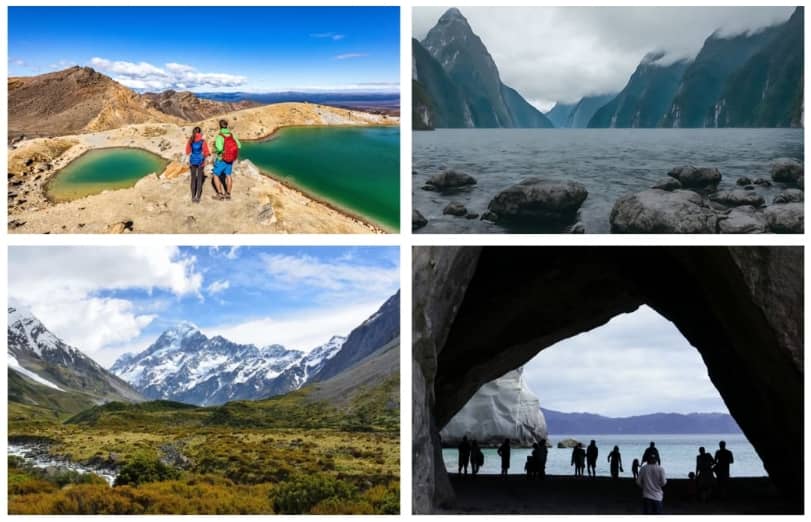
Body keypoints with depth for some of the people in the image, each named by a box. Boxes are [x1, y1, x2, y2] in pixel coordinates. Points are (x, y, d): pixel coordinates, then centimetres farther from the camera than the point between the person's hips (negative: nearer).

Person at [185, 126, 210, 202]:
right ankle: (198, 197, 2)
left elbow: (188, 152, 6)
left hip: (192, 161, 2)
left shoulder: (190, 141, -4)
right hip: (200, 161, -2)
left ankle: (193, 197, 12)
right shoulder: (203, 141, -11)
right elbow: (206, 152, -6)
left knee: (193, 179, 12)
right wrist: (209, 154, 17)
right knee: (199, 180, 5)